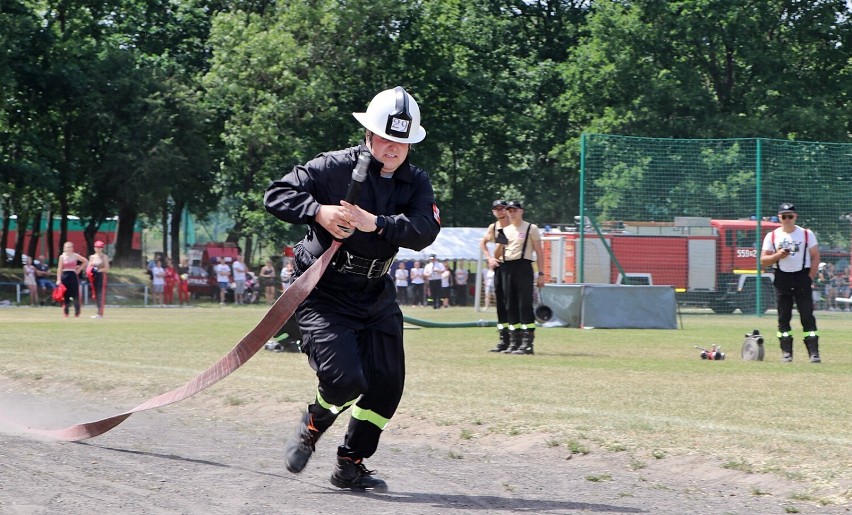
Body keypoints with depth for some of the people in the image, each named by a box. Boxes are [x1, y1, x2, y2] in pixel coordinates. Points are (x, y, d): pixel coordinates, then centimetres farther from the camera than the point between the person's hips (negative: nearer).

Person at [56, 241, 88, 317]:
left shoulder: (75, 256, 4)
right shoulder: (62, 256, 3)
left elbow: (85, 261, 11)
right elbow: (59, 269, 1)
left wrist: (79, 269, 4)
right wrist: (58, 279, -6)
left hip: (73, 276, 0)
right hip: (65, 276, 0)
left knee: (75, 294, -5)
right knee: (65, 295, 1)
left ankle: (77, 312, -1)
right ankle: (65, 312, 8)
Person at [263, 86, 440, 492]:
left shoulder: (415, 182, 2)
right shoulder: (335, 167, -10)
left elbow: (425, 230, -15)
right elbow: (277, 194, -11)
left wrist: (376, 224, -31)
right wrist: (318, 211, -28)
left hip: (376, 295, 5)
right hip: (322, 294, -5)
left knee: (387, 383, 2)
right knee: (344, 379, -17)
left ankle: (350, 466, 20)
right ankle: (311, 427, 17)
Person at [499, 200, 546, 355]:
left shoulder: (531, 228, 1)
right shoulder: (504, 230, 17)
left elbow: (539, 252, -2)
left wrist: (541, 273, -9)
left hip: (523, 267, -6)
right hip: (506, 268, 6)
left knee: (525, 305, -10)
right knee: (510, 306, 6)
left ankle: (527, 343, -12)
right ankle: (514, 342, 10)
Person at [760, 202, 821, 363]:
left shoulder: (807, 234, 4)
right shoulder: (772, 236, 5)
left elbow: (815, 256, 4)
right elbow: (763, 260, 4)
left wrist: (810, 277, -6)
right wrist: (778, 255, -15)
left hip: (802, 277, -1)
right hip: (782, 278, 1)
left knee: (807, 316, -6)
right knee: (784, 317, 2)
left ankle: (814, 352, -8)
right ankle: (786, 352, 7)